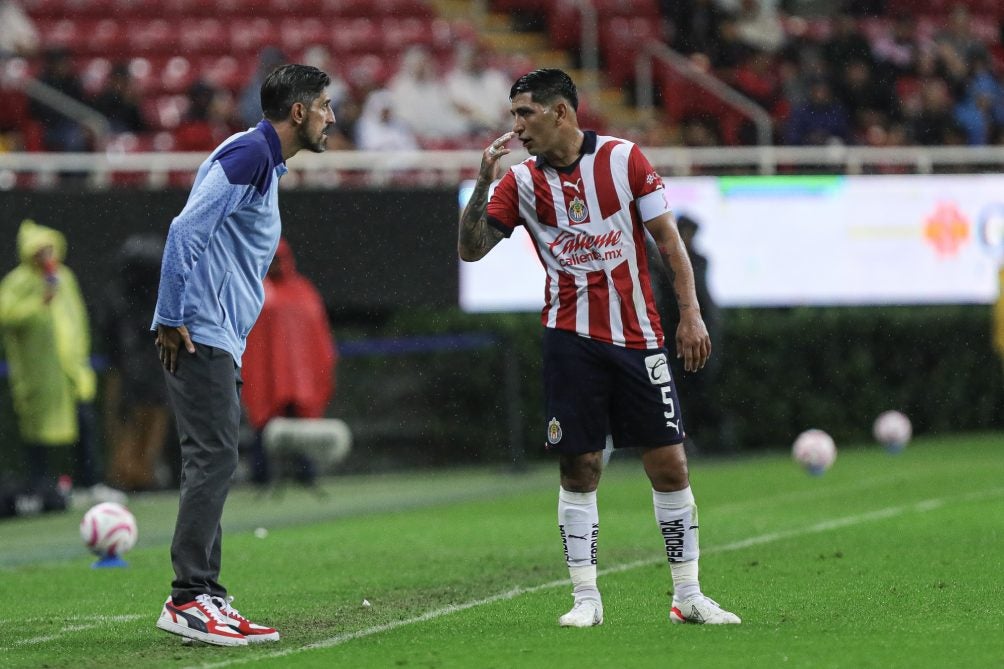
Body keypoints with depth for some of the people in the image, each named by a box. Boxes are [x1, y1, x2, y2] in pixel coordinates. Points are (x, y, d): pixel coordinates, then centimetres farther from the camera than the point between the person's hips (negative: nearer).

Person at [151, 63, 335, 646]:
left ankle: (208, 598, 11)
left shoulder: (266, 161, 20)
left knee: (214, 465, 9)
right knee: (213, 460, -12)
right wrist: (172, 320, -19)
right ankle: (188, 599, -12)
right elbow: (187, 230, -20)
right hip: (201, 336, -10)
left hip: (220, 341, 10)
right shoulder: (248, 153, -12)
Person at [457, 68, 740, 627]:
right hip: (572, 340, 1)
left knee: (670, 464, -1)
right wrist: (483, 180, -12)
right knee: (579, 468, -2)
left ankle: (689, 596, 8)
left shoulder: (624, 158, -2)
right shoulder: (522, 181, 3)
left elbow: (668, 238, 1)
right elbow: (471, 249, 0)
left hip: (638, 336, -1)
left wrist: (691, 314, -4)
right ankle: (586, 598, 6)